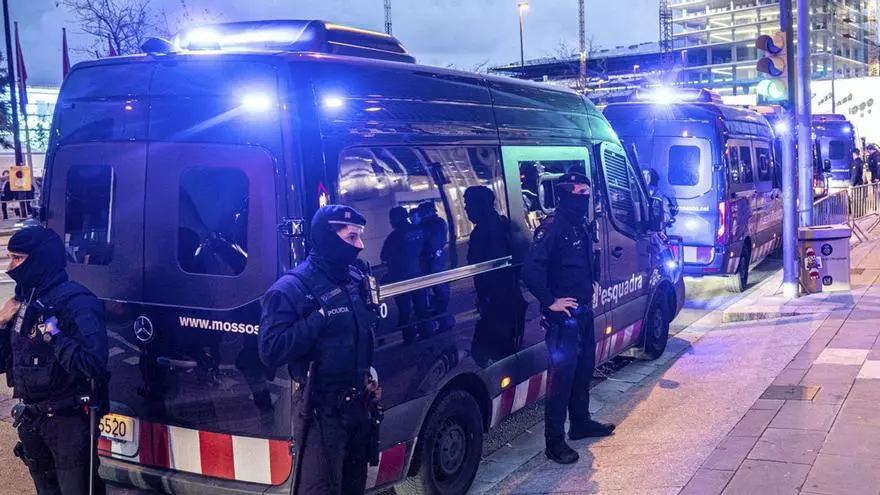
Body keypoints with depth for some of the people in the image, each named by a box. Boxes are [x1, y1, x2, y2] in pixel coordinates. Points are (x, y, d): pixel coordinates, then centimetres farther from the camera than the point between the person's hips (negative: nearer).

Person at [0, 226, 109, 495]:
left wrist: (51, 332, -23)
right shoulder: (23, 301, 8)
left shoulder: (75, 301, -18)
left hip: (69, 421, -8)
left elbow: (93, 363, -31)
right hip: (32, 420, 8)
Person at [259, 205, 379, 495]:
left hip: (358, 404, 8)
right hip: (320, 411, -7)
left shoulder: (357, 280, 7)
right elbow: (271, 351, -26)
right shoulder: (292, 288, -16)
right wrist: (321, 316, -26)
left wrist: (370, 370, 6)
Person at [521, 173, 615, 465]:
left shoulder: (581, 227, 12)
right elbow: (531, 270, -25)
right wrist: (550, 302, -22)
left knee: (584, 370, 20)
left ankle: (581, 423, 37)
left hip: (584, 312, 9)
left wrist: (588, 291, 15)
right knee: (561, 377, -6)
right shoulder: (552, 227, -17)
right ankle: (555, 442, 2)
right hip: (564, 316, -9)